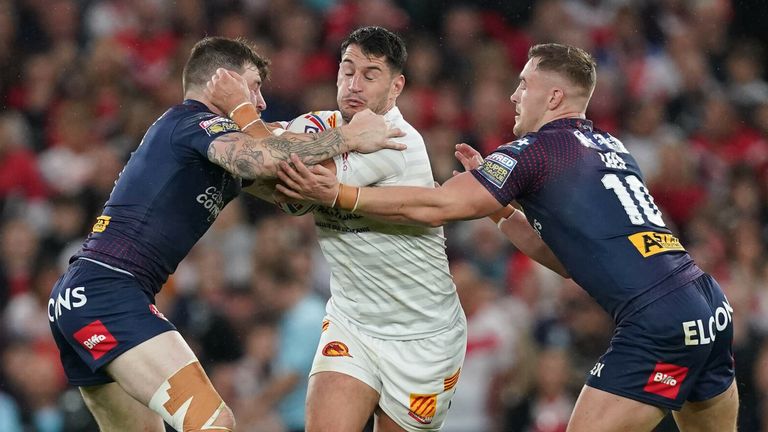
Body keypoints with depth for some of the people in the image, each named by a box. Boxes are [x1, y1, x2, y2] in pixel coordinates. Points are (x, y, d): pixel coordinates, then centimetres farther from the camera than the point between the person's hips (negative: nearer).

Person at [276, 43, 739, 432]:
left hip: (659, 324, -9)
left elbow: (437, 207, -5)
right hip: (711, 306, 9)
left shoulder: (536, 150, -2)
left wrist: (338, 194, -4)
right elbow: (566, 253, 29)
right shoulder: (611, 147, 23)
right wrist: (498, 204, 25)